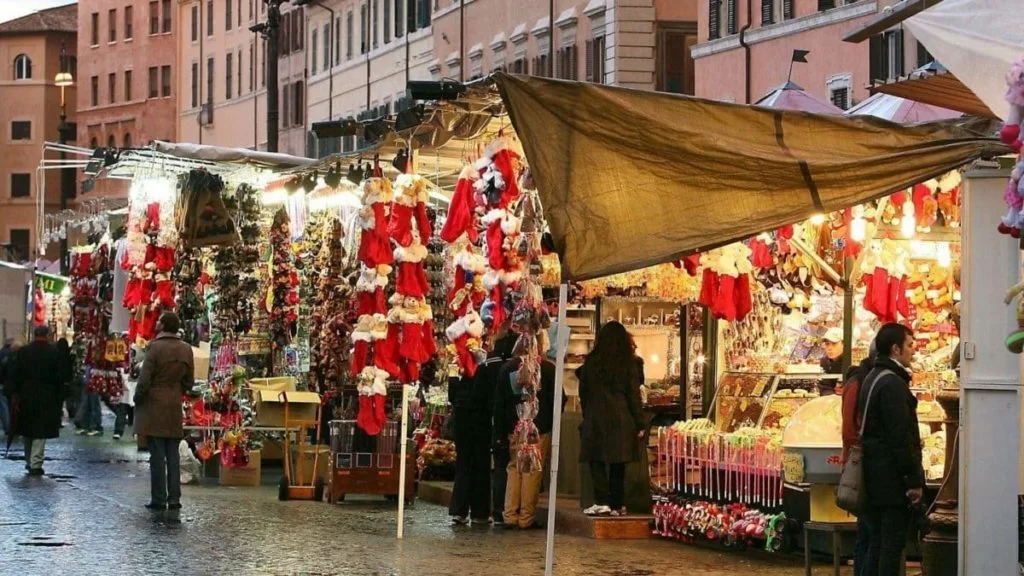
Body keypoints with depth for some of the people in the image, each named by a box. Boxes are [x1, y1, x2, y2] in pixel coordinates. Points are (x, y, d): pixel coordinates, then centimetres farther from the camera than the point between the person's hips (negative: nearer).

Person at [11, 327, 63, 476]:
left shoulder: (22, 352, 0)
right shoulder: (54, 352, -8)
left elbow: (17, 376, 1)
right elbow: (59, 376, -7)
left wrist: (17, 395, 7)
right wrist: (59, 397, 1)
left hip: (26, 396, 3)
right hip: (46, 396, -3)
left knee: (28, 430, 17)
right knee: (41, 431, -1)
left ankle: (29, 462, 25)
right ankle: (36, 464, -7)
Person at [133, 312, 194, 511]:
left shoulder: (155, 347, -13)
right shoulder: (186, 349, 4)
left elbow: (144, 380, -14)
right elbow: (189, 382, 8)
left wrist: (137, 399, 1)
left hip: (154, 406, -5)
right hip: (175, 408, 5)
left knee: (157, 455, -2)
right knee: (173, 455, 8)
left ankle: (159, 499, -1)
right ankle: (174, 498, 8)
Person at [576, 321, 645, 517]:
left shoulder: (590, 362, 3)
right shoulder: (629, 364, -2)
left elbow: (583, 392, 8)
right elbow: (634, 394, -1)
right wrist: (640, 423, 3)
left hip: (595, 418, 0)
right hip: (621, 419, 0)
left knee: (597, 461, 2)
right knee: (617, 464, 5)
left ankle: (602, 502, -11)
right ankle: (616, 505, 7)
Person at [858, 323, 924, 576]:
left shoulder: (871, 379, 15)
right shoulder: (893, 384, -16)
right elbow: (901, 438, -20)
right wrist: (915, 479, -17)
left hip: (875, 476, 10)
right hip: (893, 477, -10)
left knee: (878, 541, 13)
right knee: (892, 544, -6)